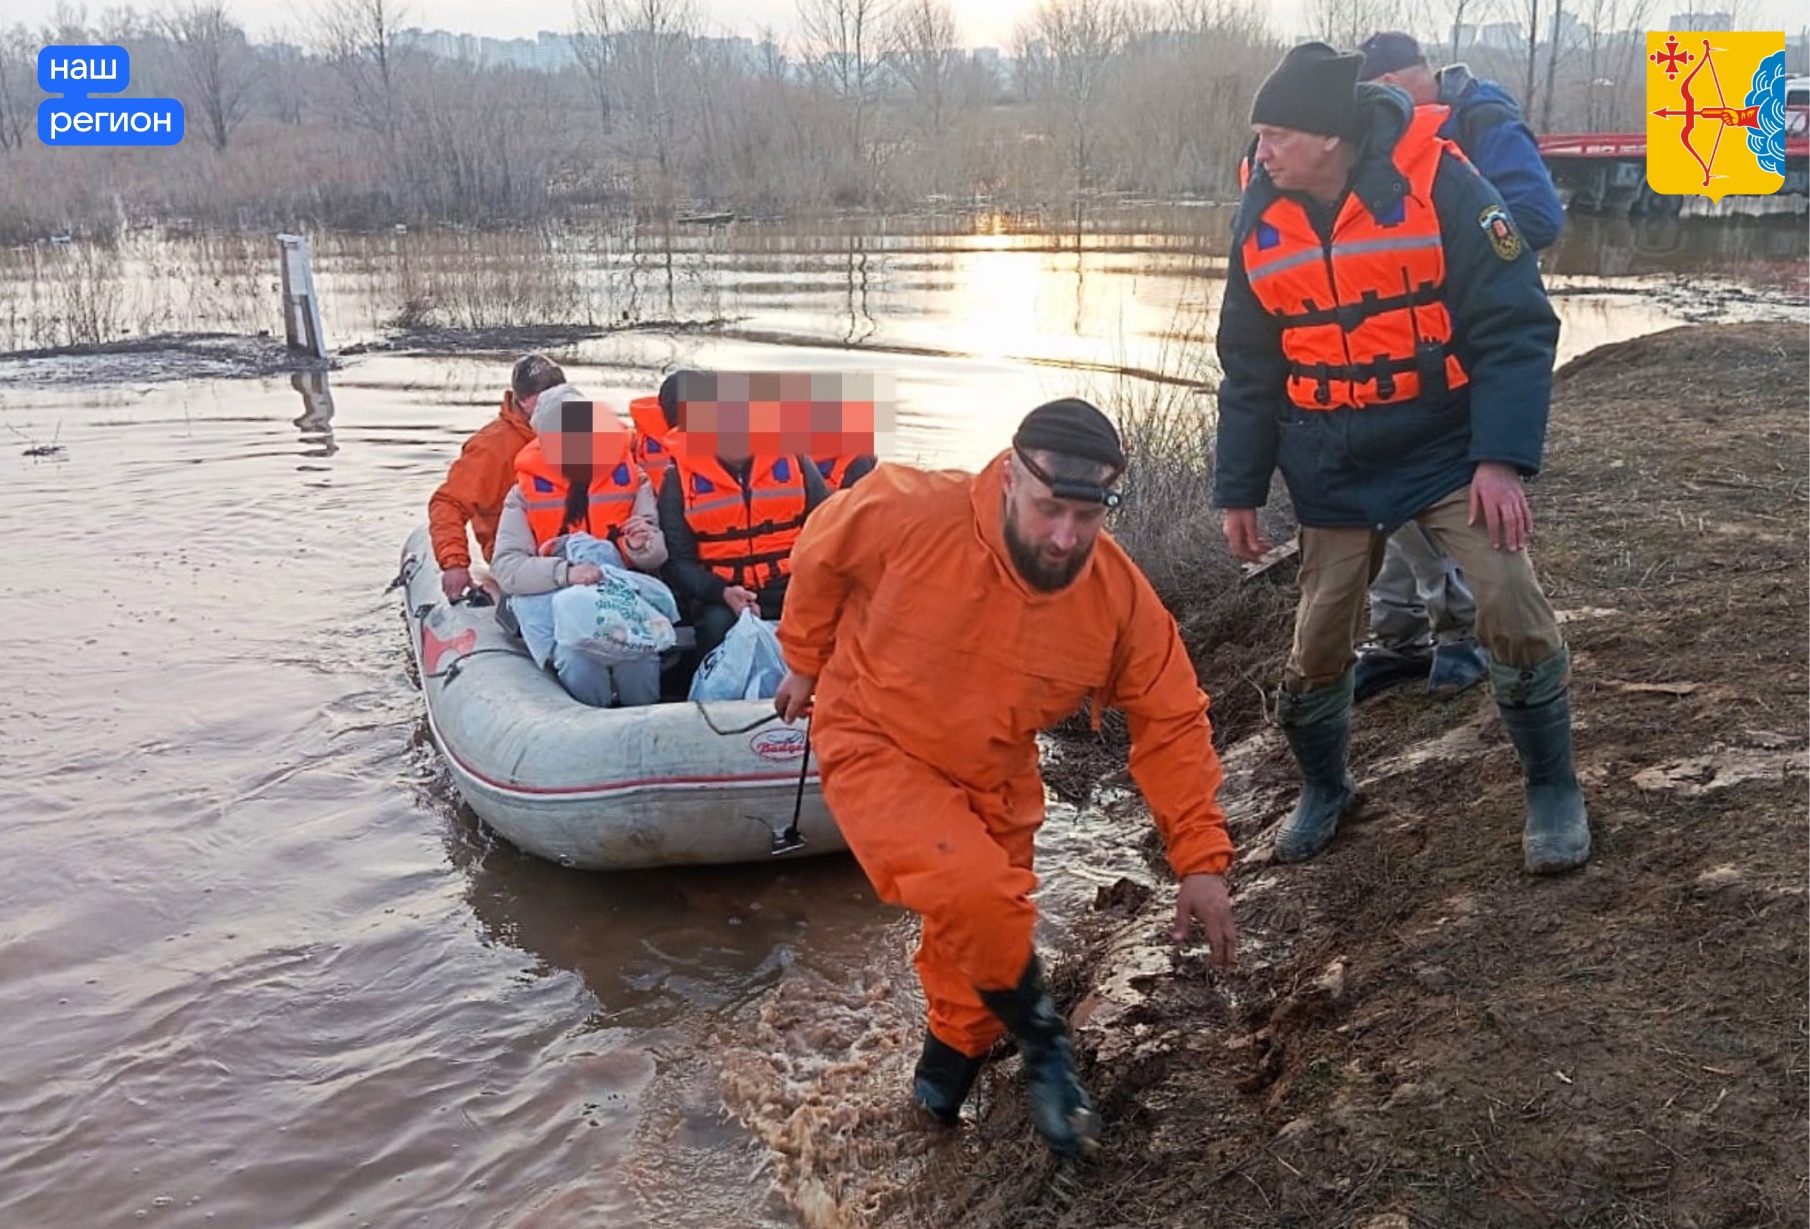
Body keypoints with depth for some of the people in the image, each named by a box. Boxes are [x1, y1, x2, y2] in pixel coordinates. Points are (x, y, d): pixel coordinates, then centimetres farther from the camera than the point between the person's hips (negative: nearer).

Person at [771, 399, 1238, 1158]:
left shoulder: (1121, 597, -18)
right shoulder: (908, 514, -28)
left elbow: (1171, 725, -9)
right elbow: (820, 556, -7)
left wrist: (1201, 860, -13)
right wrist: (805, 661, 5)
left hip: (993, 781, 4)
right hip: (876, 750, -4)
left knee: (983, 936, 12)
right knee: (975, 893, -27)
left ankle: (946, 1068, 44)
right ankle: (1045, 1045, 2)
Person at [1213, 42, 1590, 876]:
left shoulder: (1434, 181, -15)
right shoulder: (1260, 218, -2)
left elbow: (1515, 325, -14)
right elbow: (1248, 369, 6)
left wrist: (1503, 456, -23)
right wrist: (1238, 491, 7)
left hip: (1449, 450, -3)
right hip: (1333, 473, 3)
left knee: (1511, 608, -15)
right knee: (1319, 639, 4)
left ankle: (1553, 792, 8)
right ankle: (1323, 789, 30)